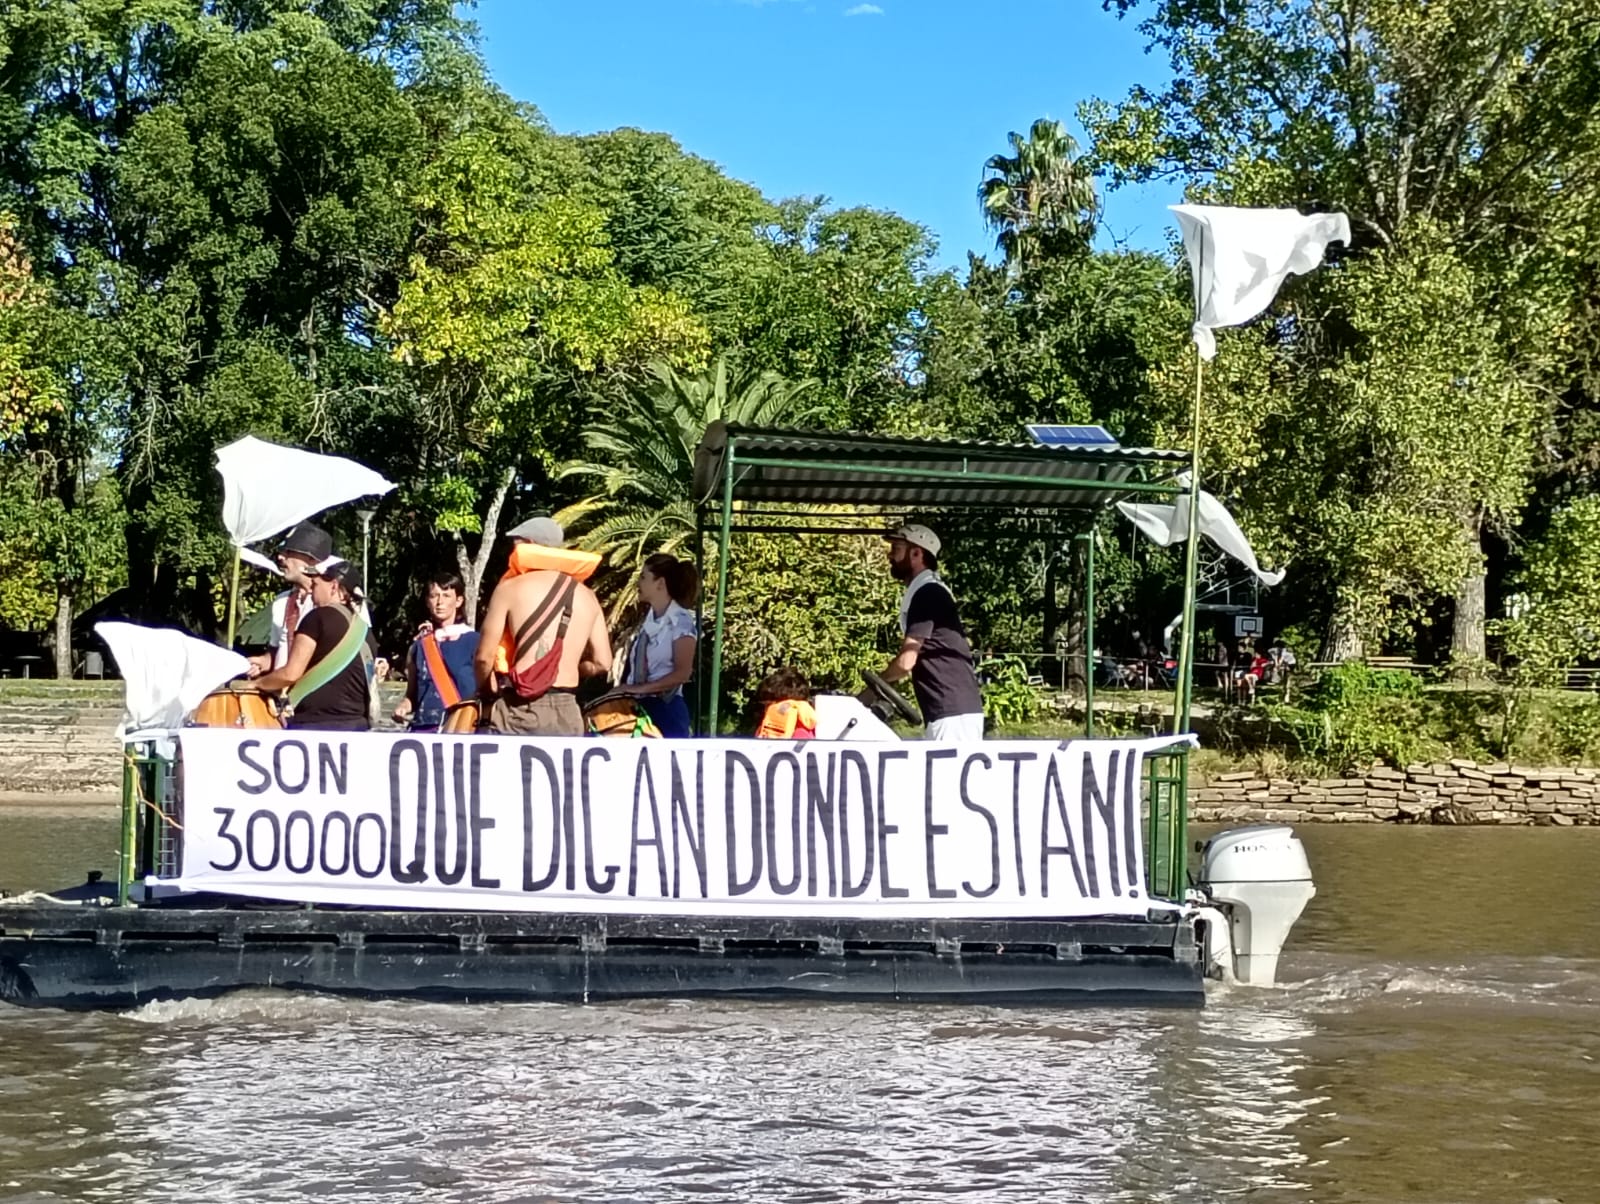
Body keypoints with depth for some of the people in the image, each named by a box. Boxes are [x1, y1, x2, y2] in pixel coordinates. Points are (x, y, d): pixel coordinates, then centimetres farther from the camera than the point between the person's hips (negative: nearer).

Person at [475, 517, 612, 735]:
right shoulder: (586, 596, 13)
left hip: (519, 709, -4)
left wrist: (485, 692, 17)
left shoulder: (511, 587, 1)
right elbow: (602, 663, 12)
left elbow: (484, 656, -1)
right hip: (567, 712, 4)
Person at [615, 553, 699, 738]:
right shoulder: (648, 622, 14)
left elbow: (682, 673, -14)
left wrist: (641, 688, -16)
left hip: (666, 710, -6)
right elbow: (635, 668, 12)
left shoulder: (681, 621, -7)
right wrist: (626, 690, -5)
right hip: (640, 708, 6)